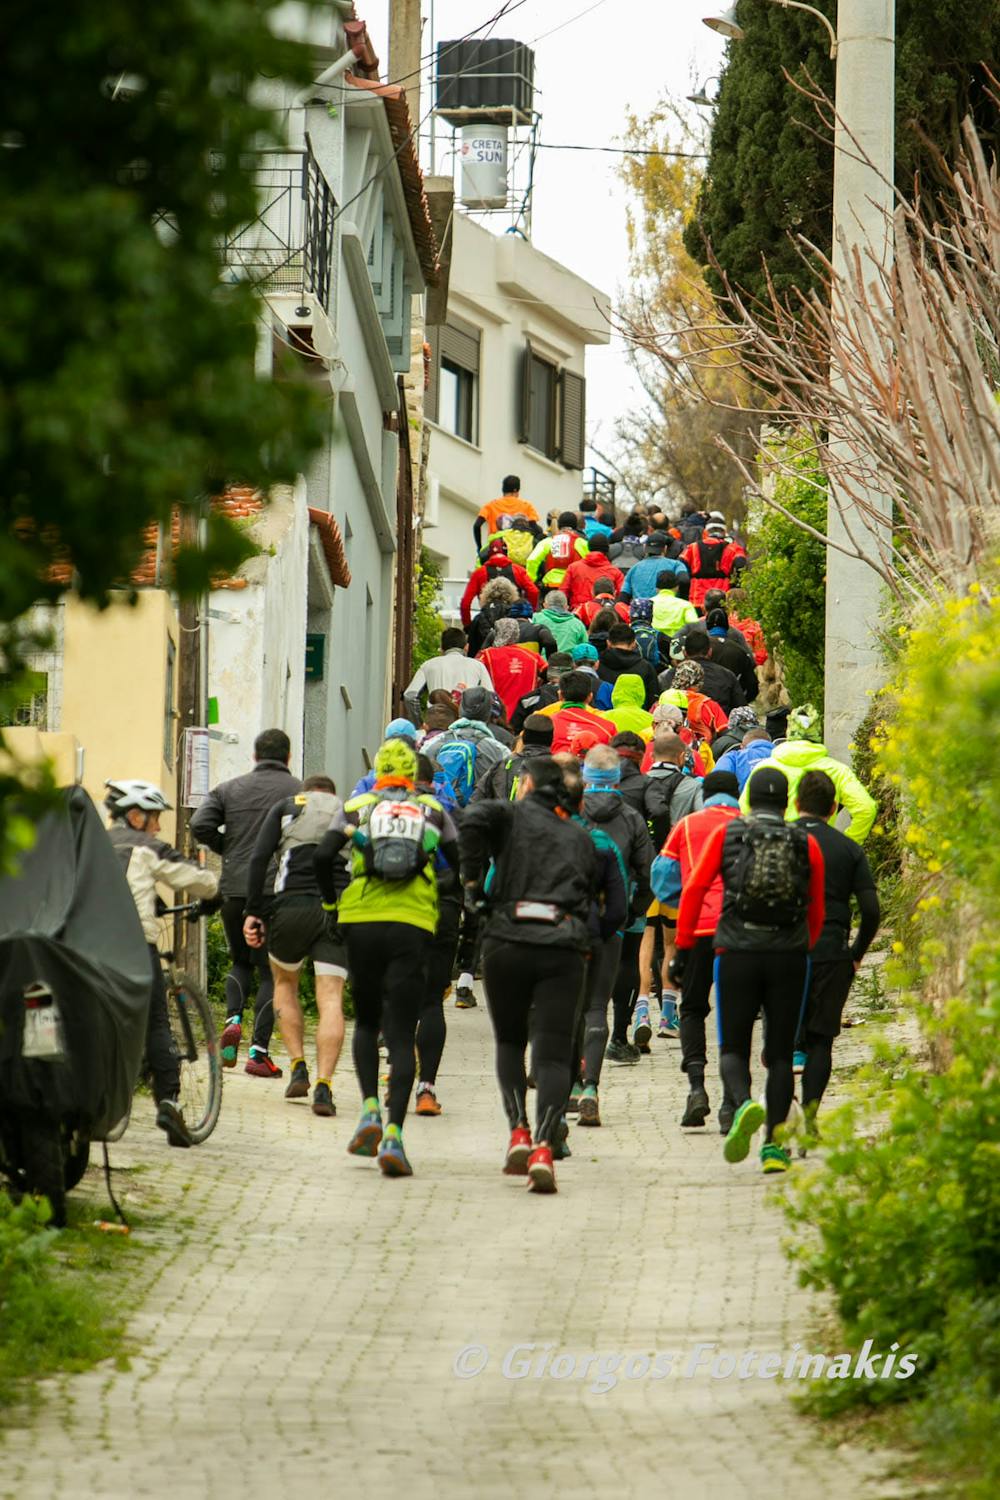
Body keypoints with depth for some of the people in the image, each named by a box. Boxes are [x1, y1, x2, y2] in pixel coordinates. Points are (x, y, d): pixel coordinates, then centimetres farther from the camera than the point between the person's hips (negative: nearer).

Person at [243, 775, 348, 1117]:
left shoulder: (287, 807, 16)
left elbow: (259, 858, 3)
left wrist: (253, 911, 2)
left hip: (293, 906, -1)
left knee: (284, 984, 22)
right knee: (330, 1000, -2)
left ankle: (297, 1068, 11)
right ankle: (324, 1085, -16)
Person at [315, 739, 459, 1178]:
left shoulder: (356, 808, 9)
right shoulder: (432, 811, 11)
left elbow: (323, 855, -4)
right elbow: (461, 862, 3)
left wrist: (331, 904, 9)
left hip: (362, 922, 1)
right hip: (413, 926, -1)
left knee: (366, 1022, 21)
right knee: (402, 1034, -1)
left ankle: (369, 1112, 2)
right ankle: (393, 1136, -14)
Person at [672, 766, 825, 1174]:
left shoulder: (726, 835, 3)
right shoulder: (807, 845, 5)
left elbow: (694, 890, -3)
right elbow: (816, 914, 11)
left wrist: (682, 948, 1)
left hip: (738, 955, -1)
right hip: (789, 956, 1)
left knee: (733, 1048, 8)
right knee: (780, 1054, 9)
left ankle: (743, 1104, -24)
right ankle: (774, 1146, 3)